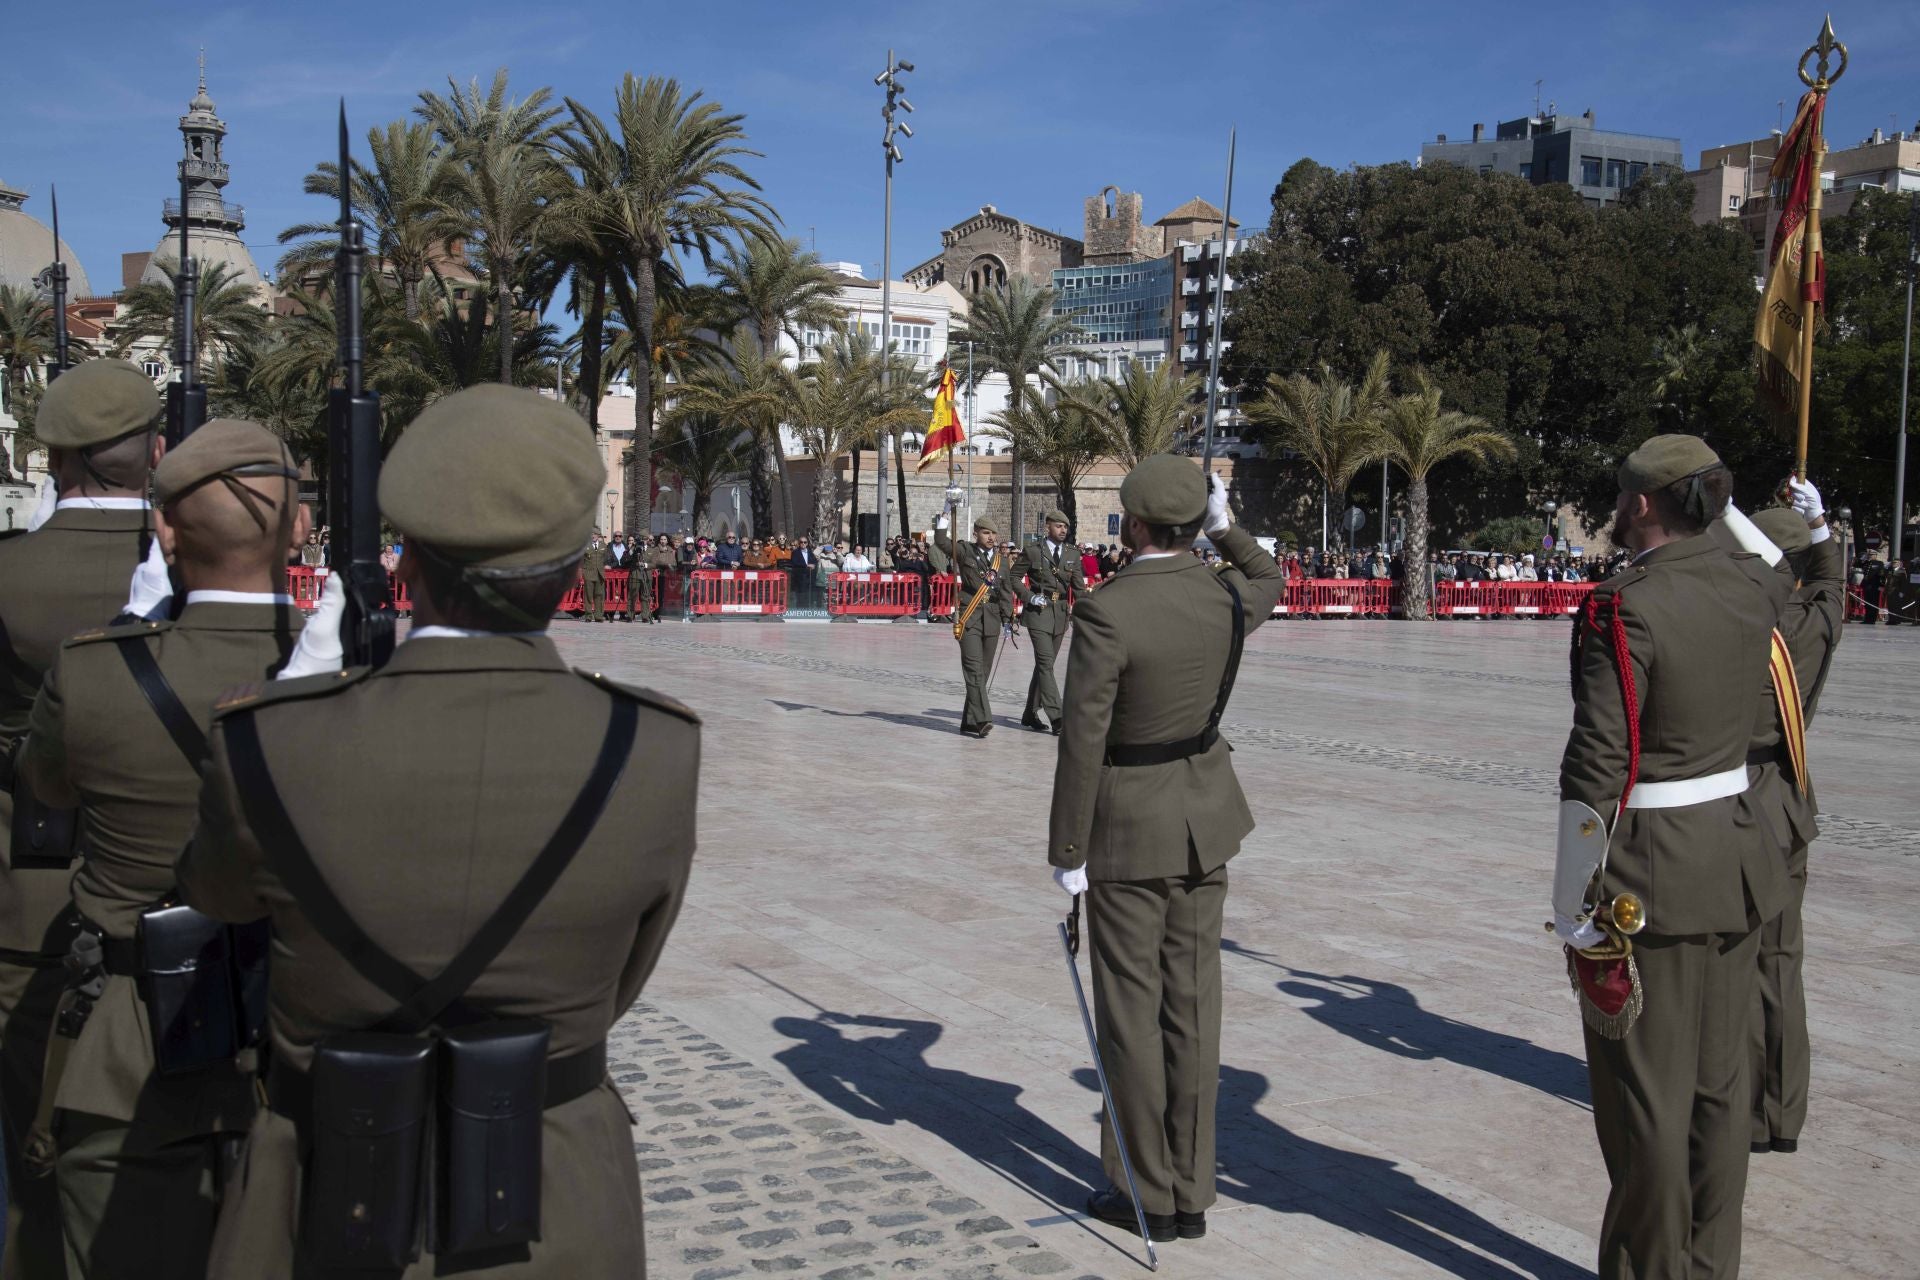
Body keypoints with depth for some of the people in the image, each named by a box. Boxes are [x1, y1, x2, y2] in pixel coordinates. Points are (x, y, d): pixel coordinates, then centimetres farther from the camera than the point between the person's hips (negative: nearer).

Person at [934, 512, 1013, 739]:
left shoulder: (1001, 560, 15)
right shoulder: (965, 552, 4)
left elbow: (1006, 593, 15)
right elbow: (941, 542, -11)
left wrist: (1007, 620, 9)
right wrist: (945, 516, -15)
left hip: (992, 620, 4)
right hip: (969, 618, -4)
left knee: (983, 672, 6)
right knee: (974, 669, -13)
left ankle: (970, 722, 13)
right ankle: (981, 719, -20)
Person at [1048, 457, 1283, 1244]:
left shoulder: (1105, 612, -22)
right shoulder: (1227, 596, -4)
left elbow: (1082, 742, -21)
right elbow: (1271, 583, 23)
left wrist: (1066, 852, -13)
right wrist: (1225, 528, 14)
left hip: (1127, 824, -6)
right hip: (1205, 815, 6)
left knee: (1130, 1009, 6)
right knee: (1191, 1001, 11)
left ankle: (1147, 1195, 17)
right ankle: (1190, 1192, 20)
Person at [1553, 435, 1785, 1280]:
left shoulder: (1626, 613, -20)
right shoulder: (1750, 599, 1)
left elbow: (1595, 777, -21)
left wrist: (1576, 918, -14)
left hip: (1649, 879, -7)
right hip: (1736, 856, 8)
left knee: (1648, 1097, 6)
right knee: (1718, 1082, 16)